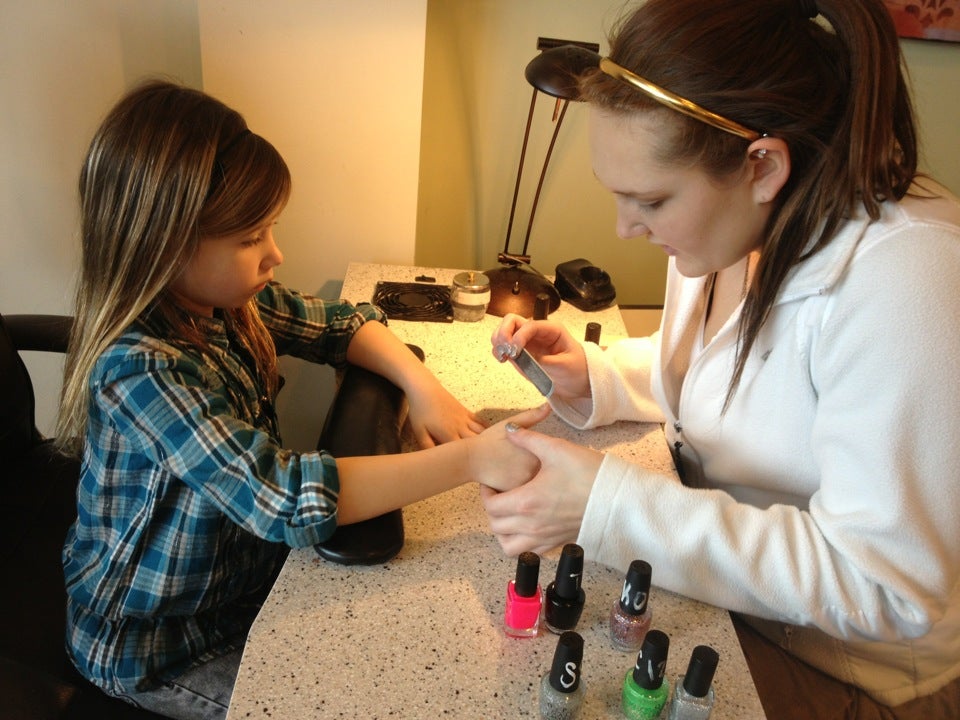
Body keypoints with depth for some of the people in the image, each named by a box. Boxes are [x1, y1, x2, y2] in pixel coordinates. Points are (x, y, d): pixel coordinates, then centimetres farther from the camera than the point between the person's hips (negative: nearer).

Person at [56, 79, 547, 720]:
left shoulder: (226, 300, -11)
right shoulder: (138, 367, -34)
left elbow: (341, 323, 2)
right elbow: (286, 500, -41)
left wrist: (423, 386, -16)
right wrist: (469, 459, -40)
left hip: (242, 567, 6)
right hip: (155, 648, -6)